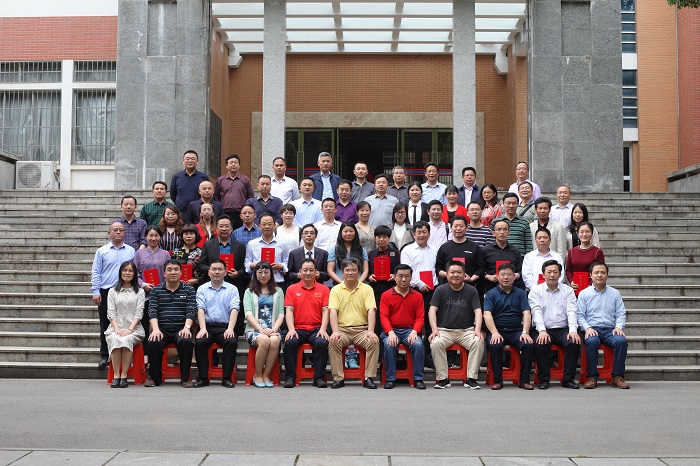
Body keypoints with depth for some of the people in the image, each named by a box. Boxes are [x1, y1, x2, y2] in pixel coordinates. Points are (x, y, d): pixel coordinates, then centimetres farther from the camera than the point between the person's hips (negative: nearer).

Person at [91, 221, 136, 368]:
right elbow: (96, 273, 4)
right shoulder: (102, 251, 6)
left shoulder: (131, 251, 9)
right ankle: (105, 356, 12)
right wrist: (95, 292, -5)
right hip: (106, 293, 0)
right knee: (105, 326, 4)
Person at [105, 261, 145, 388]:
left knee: (126, 340, -35)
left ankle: (124, 376, -30)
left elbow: (139, 313, 3)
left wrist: (130, 329, -12)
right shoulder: (113, 291, 19)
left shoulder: (139, 292, 15)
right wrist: (117, 329, -10)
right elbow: (111, 313, 7)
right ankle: (116, 376, -30)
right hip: (116, 327, 1)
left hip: (133, 328, -1)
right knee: (115, 339, -34)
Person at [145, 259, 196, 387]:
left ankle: (185, 378, -16)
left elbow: (191, 311, 0)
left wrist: (186, 327, -18)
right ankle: (155, 377, -8)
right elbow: (152, 311, 2)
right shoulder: (156, 290, 13)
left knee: (186, 342, -33)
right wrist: (155, 329, -15)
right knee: (153, 343, -29)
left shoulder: (189, 290, 11)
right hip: (162, 328, 1)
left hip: (181, 329, -1)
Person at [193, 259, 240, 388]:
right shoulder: (202, 289, 14)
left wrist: (230, 328, -18)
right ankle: (203, 377, -18)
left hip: (225, 327, -1)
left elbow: (234, 309, -1)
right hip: (207, 326, 1)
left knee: (231, 341, -31)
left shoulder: (232, 289, 11)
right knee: (200, 342, -30)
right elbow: (200, 309, 1)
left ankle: (227, 378, -20)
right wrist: (202, 328, -15)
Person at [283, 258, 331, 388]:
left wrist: (323, 329, -13)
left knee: (323, 343, -30)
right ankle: (290, 377, -18)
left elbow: (325, 310, 2)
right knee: (289, 342, -30)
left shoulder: (323, 289, 10)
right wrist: (291, 329, -13)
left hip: (316, 329, 0)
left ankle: (319, 377, -19)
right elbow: (289, 310, 2)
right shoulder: (292, 289, 10)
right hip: (298, 329, 0)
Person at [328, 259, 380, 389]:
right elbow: (333, 311, -5)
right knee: (333, 342, -30)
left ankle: (369, 377, -18)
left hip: (362, 329, 0)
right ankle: (338, 378, -19)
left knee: (374, 342, -28)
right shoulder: (336, 290, 7)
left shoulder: (367, 289, 6)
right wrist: (335, 332, -22)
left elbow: (371, 310, -5)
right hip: (342, 329, 0)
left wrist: (370, 331, -21)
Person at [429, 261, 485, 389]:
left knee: (479, 342, -29)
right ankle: (443, 379, -20)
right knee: (436, 343, -32)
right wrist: (434, 330, -15)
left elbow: (478, 311, 1)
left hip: (466, 330, 1)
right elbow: (432, 311, 0)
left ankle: (471, 378, -20)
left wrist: (477, 330, -16)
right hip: (444, 330, -1)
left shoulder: (471, 291, 8)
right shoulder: (440, 290, 7)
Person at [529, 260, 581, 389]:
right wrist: (542, 331, -23)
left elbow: (571, 312, 0)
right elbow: (536, 312, -7)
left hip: (563, 330, 2)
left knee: (574, 342, -27)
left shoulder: (568, 290, 12)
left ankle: (568, 379, -15)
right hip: (544, 330, -2)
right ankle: (543, 379, -18)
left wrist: (573, 330, -18)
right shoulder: (536, 290, 7)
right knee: (541, 344, -32)